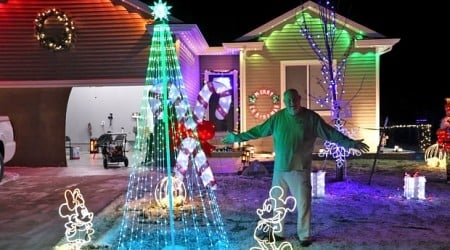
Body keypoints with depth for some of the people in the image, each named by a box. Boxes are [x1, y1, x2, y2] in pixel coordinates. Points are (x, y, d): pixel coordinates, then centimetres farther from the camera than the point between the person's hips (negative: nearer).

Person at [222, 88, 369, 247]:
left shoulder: (311, 117, -4)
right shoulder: (278, 117, 3)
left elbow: (331, 133, -3)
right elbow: (258, 130, 9)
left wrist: (350, 143, -9)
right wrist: (237, 137, 9)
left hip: (300, 170, -3)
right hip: (279, 169, 3)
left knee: (303, 204, 3)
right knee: (277, 203, 12)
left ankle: (304, 235, 19)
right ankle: (278, 232, 28)